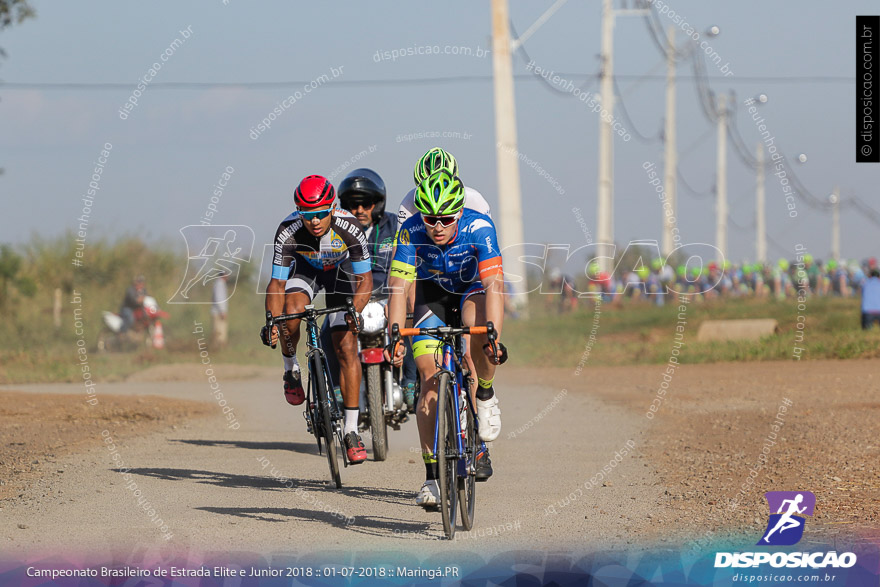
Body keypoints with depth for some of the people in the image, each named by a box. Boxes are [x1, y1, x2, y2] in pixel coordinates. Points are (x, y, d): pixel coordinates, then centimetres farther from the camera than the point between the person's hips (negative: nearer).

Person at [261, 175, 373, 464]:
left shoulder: (350, 229, -34)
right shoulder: (288, 232, -33)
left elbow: (364, 278, -26)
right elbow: (277, 283, -27)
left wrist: (354, 310, -43)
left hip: (340, 272, -1)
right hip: (305, 269, 1)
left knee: (347, 348, -12)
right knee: (292, 309, -33)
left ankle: (351, 431, -6)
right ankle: (290, 367, -2)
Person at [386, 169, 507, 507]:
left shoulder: (479, 228, -31)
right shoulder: (410, 232, -26)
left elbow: (494, 284, -40)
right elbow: (399, 288, -29)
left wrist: (493, 334, -52)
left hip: (473, 289, -2)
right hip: (432, 293, 2)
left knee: (479, 328, -38)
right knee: (430, 380, -12)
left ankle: (486, 397, -9)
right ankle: (432, 475, -7)